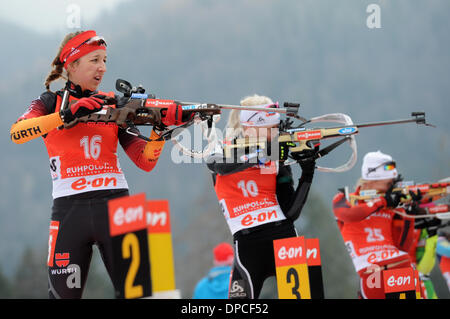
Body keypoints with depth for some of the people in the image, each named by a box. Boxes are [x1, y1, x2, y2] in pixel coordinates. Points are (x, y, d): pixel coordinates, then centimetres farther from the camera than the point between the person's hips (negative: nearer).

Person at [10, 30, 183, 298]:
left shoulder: (113, 103, 15)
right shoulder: (52, 102, 9)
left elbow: (146, 162, 9)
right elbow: (17, 132, -13)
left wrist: (159, 129, -8)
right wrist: (67, 115, -23)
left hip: (115, 205, 2)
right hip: (70, 208, -2)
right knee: (64, 293, -3)